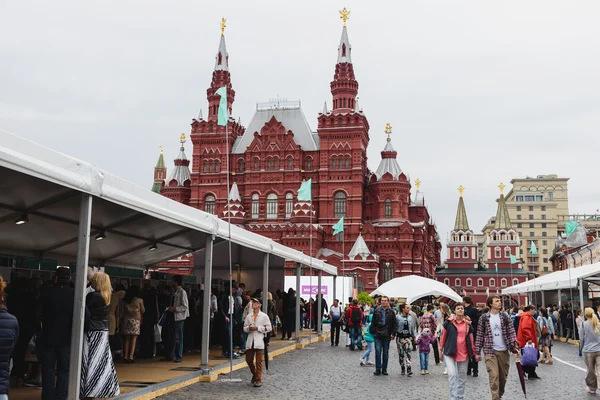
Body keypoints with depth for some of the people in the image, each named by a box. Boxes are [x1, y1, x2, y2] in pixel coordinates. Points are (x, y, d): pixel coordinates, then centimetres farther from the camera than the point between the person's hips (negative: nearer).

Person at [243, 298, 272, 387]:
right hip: (250, 341, 4)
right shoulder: (248, 316, 11)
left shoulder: (264, 316, 0)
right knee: (248, 360, 7)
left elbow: (269, 328, -2)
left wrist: (257, 327, -11)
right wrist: (249, 328, -7)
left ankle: (259, 379, 5)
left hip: (259, 341, -4)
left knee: (259, 361, -3)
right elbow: (244, 328, 15)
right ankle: (254, 374, 32)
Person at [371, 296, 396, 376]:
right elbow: (373, 322, 5)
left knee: (386, 352, 8)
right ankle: (378, 369, 2)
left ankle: (384, 369, 16)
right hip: (378, 334, -1)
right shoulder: (377, 311, 3)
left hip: (387, 335, 1)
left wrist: (393, 333, -2)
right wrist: (373, 332, -2)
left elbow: (394, 324, 5)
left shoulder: (391, 312, 3)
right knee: (378, 351, -3)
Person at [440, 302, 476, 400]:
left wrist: (473, 351, 8)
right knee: (452, 374, -14)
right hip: (450, 352, -3)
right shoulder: (449, 322, -2)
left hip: (464, 353, 3)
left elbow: (471, 339, 9)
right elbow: (444, 336, 5)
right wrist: (441, 349, 6)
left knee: (462, 377, 11)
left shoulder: (468, 323, 4)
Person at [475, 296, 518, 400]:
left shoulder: (505, 317, 5)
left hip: (504, 351, 3)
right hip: (490, 351, -3)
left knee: (503, 376, 11)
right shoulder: (483, 318, -2)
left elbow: (511, 332, 2)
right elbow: (479, 335, 1)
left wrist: (515, 346, -14)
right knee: (494, 376, -11)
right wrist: (477, 352, 0)